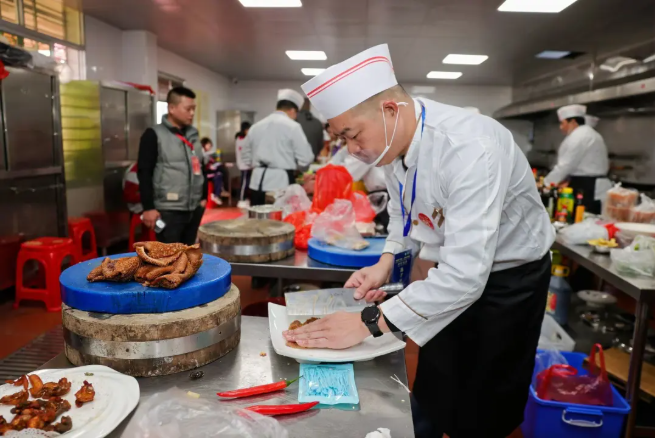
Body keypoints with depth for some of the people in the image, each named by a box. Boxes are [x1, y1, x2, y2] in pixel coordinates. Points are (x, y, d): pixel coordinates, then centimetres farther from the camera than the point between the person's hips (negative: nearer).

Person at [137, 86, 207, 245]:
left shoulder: (193, 134, 14)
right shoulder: (154, 135, -5)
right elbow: (144, 173, -9)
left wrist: (204, 196, 16)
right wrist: (148, 207, -13)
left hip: (194, 209, 6)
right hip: (168, 211, -6)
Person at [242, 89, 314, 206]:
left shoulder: (256, 126, 10)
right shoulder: (292, 126, -5)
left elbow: (246, 155, 18)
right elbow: (305, 158, -6)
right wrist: (291, 164, 13)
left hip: (258, 183, 5)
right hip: (281, 182, -5)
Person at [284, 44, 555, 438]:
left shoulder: (470, 149, -34)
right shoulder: (395, 139, -9)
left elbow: (465, 275, -37)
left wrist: (370, 323, -35)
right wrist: (387, 262, -7)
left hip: (508, 278, -6)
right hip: (453, 269, 7)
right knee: (432, 397, 18)